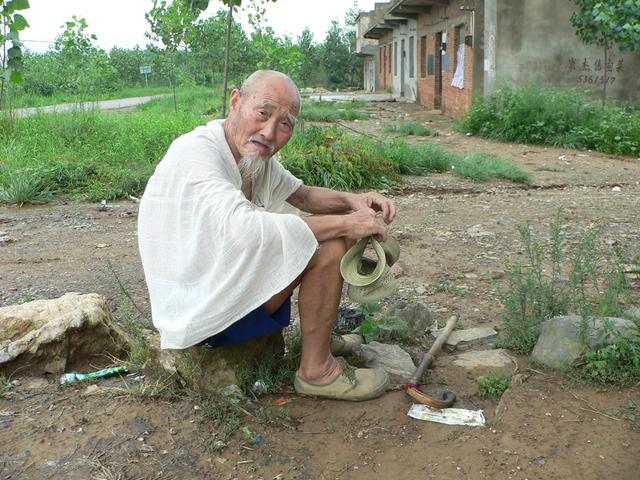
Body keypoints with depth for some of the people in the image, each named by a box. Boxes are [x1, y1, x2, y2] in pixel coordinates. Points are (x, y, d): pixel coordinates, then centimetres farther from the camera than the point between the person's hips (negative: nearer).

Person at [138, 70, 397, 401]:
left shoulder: (256, 154, 2)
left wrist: (352, 200, -6)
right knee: (328, 246, -21)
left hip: (229, 280, 10)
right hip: (201, 313, -9)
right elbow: (246, 228, -40)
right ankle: (317, 371, -6)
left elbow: (302, 194, 15)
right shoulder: (195, 154, -25)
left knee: (337, 228, 10)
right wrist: (345, 224, -31)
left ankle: (322, 332, 16)